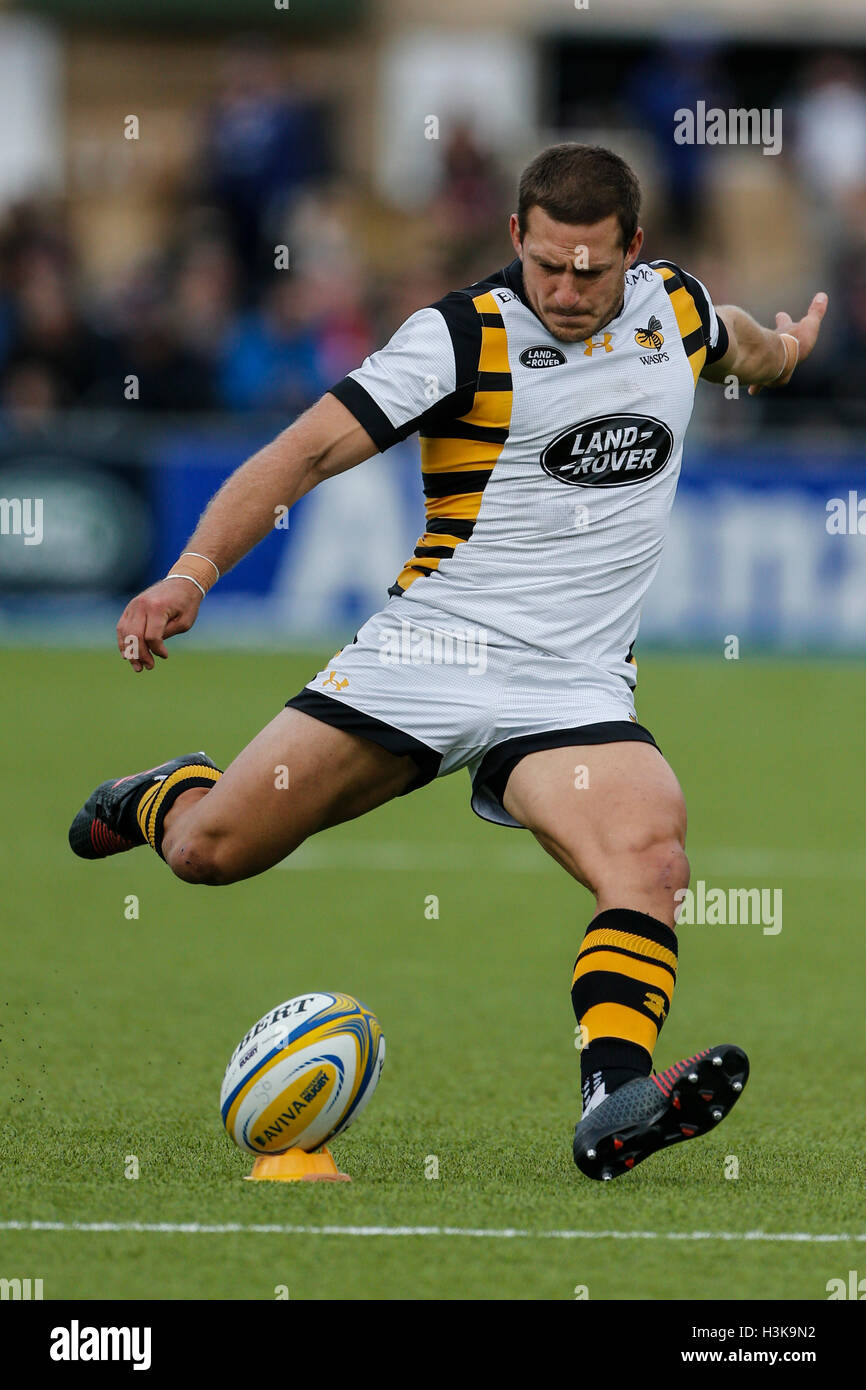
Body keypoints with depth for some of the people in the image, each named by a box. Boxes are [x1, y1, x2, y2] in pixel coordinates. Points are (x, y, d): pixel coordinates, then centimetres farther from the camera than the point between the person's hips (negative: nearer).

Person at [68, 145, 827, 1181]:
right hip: (423, 659, -2)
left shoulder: (675, 305, 7)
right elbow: (308, 451, -13)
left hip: (573, 694, 2)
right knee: (209, 851, -1)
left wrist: (777, 353, 56)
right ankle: (164, 794, 37)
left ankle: (613, 1105, -43)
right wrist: (193, 571, -26)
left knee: (650, 859, -28)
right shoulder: (463, 337, -9)